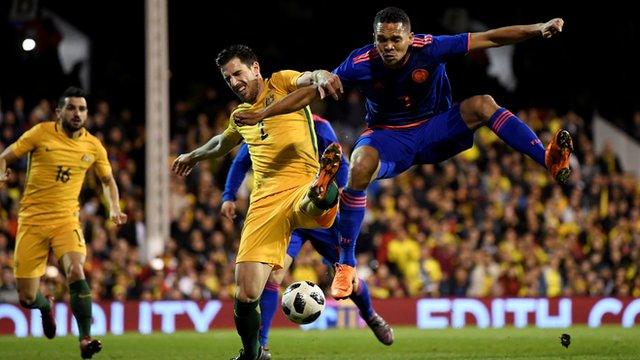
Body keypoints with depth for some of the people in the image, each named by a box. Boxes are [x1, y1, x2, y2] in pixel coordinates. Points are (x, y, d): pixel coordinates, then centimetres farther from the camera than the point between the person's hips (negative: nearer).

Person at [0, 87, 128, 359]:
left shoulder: (93, 146, 4)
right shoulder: (41, 133, -4)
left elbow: (107, 180, 21)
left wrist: (114, 209, 4)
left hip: (66, 221, 1)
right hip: (32, 221, -1)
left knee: (76, 272, -29)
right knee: (26, 298, 0)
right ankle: (46, 306, 39)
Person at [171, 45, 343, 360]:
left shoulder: (281, 83, 10)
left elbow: (309, 79, -13)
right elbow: (222, 143, 50)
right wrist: (193, 156, 68)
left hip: (302, 188, -4)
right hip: (265, 201, 4)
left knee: (318, 202, -46)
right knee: (245, 295, -6)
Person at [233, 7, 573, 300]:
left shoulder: (430, 48, -21)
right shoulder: (361, 63, -19)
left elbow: (490, 38, -19)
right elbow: (311, 92, -11)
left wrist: (538, 29, -28)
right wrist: (261, 114, -14)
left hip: (436, 129, 0)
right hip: (390, 137, 0)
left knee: (482, 104, -29)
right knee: (360, 167, -33)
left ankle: (549, 160, -36)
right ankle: (346, 264, -23)